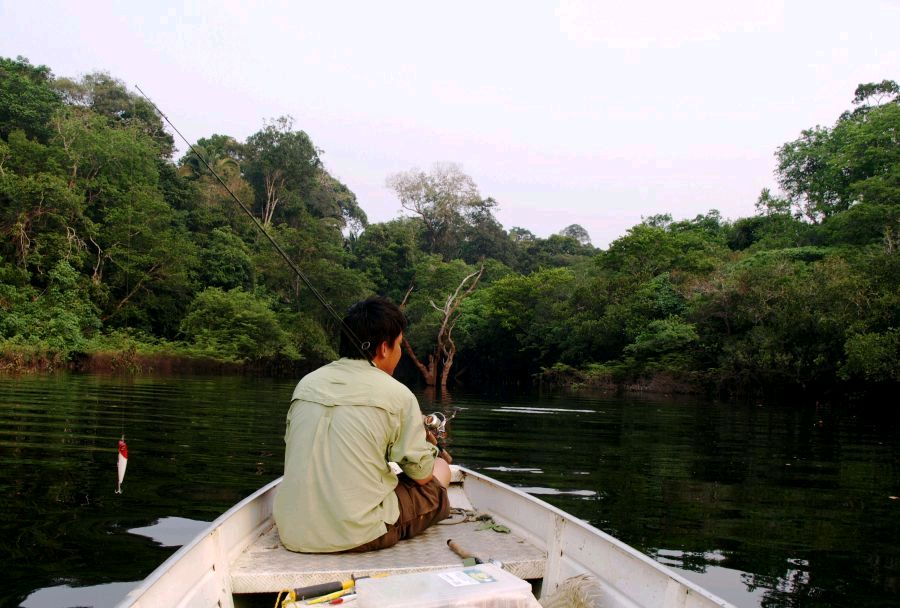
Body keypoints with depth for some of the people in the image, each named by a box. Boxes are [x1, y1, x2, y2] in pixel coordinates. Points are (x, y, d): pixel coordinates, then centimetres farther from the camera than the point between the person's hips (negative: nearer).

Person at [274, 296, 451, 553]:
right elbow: (422, 475, -1)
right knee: (441, 469, 14)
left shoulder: (306, 383, 7)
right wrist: (430, 446, 24)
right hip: (360, 537, -6)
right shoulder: (397, 395, -7)